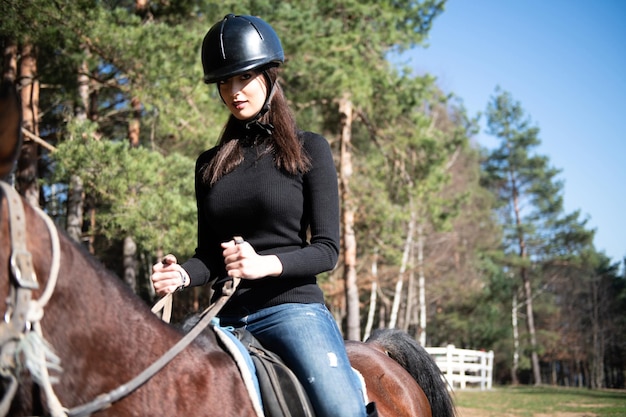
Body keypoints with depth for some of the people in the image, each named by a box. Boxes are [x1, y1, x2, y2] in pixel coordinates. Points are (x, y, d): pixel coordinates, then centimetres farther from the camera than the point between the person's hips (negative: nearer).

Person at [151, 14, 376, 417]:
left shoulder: (309, 149, 3)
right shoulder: (210, 164, 15)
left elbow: (327, 249, -3)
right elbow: (209, 255, 17)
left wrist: (265, 264, -21)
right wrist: (181, 274, -6)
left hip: (292, 306, -4)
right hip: (226, 315, 4)